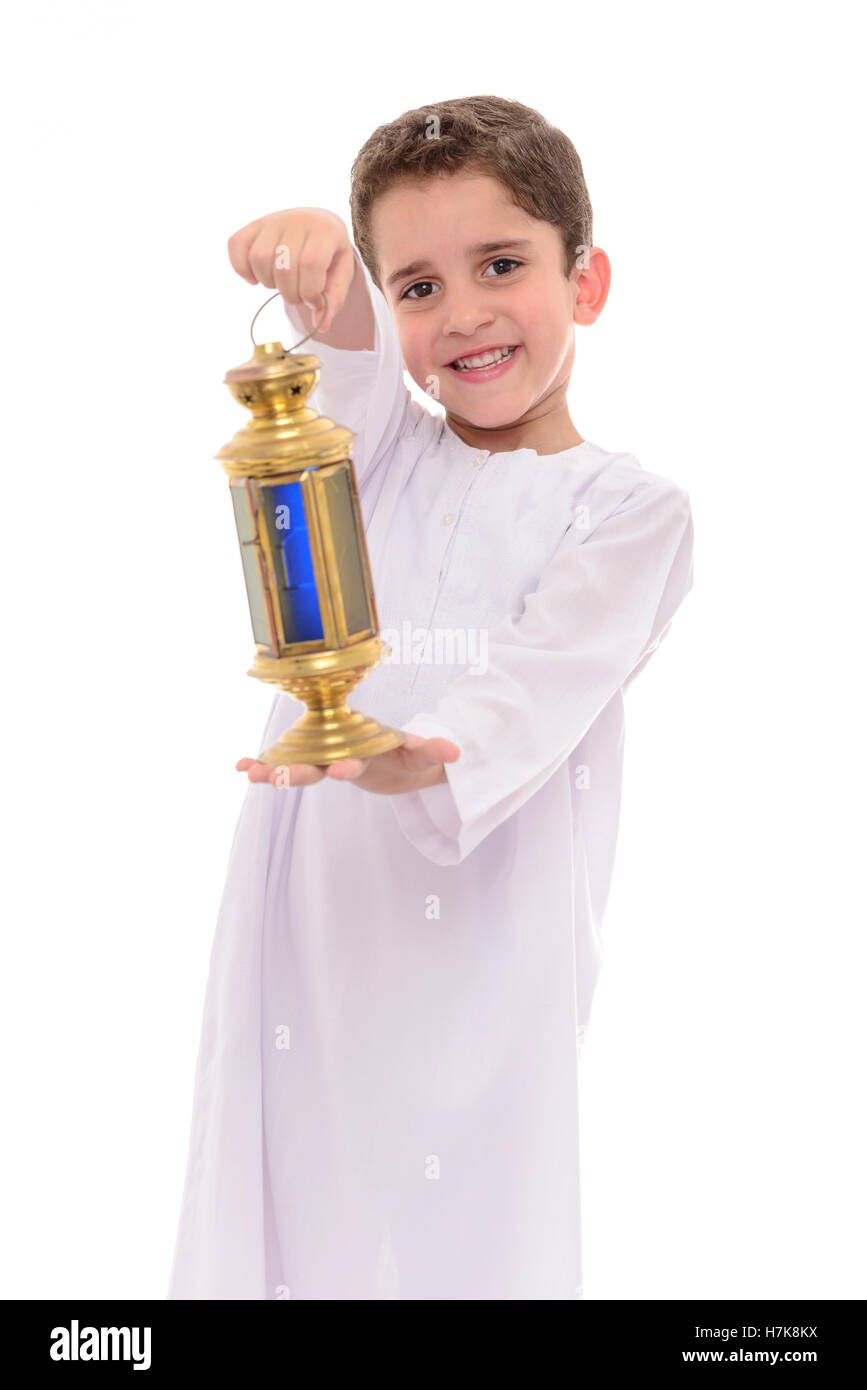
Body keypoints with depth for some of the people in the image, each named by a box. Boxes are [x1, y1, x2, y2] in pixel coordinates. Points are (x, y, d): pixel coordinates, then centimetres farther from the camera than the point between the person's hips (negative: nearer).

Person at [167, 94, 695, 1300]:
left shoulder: (630, 508, 2)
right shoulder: (382, 451, 14)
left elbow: (536, 691, -13)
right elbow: (344, 345, -7)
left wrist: (422, 765, -34)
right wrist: (317, 265, -31)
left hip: (479, 941, -3)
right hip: (310, 918, 3)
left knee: (467, 1242, -2)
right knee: (282, 1222, 4)